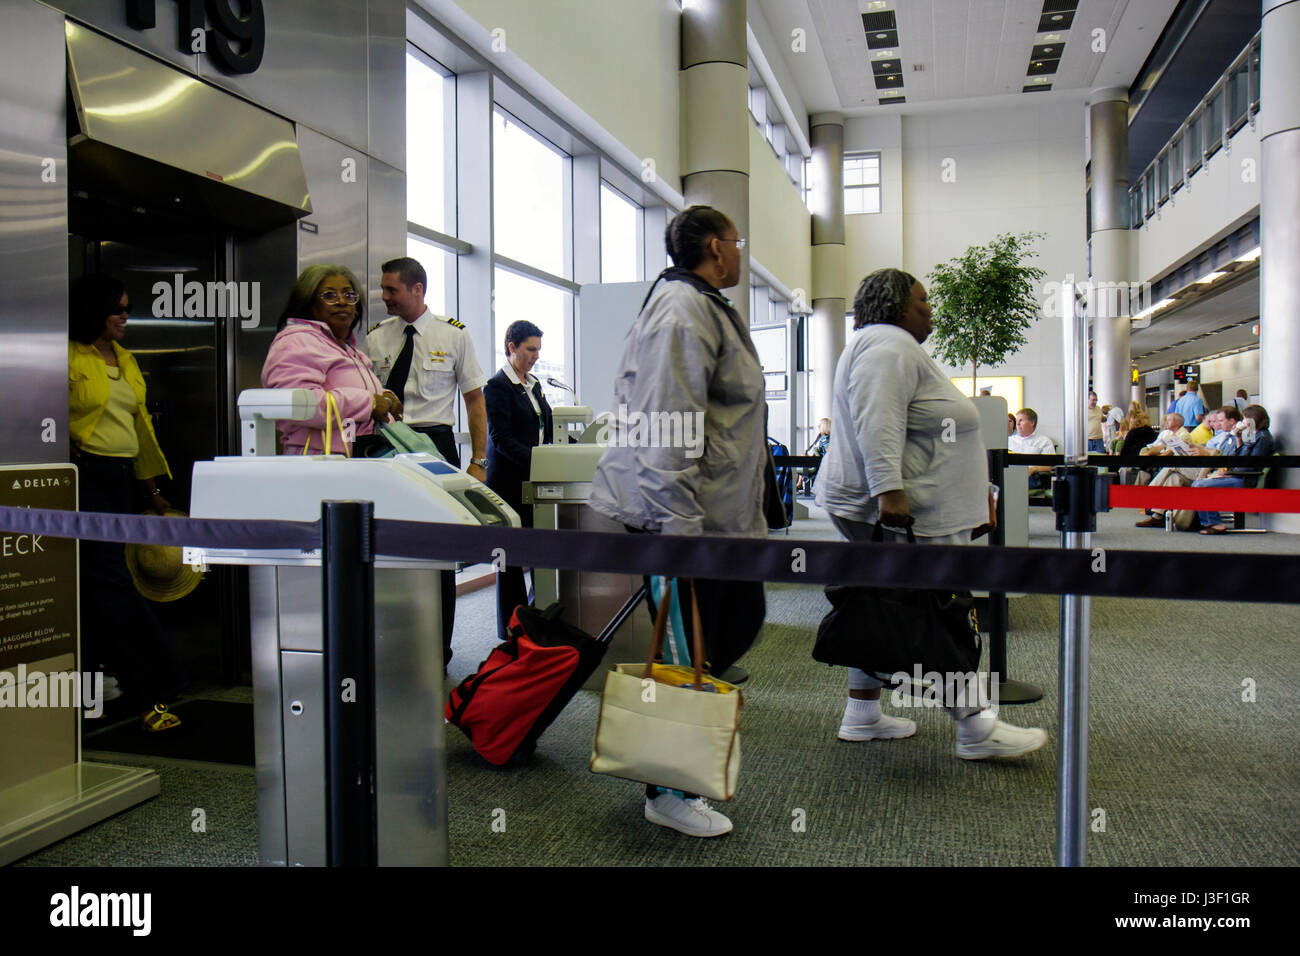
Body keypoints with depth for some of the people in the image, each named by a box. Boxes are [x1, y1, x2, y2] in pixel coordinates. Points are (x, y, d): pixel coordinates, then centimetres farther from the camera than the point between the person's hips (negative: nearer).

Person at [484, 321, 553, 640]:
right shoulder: (498, 386, -8)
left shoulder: (534, 385, 16)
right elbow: (501, 439, -15)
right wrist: (538, 460, -23)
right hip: (509, 482, -7)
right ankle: (512, 628, 7)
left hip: (533, 481, 7)